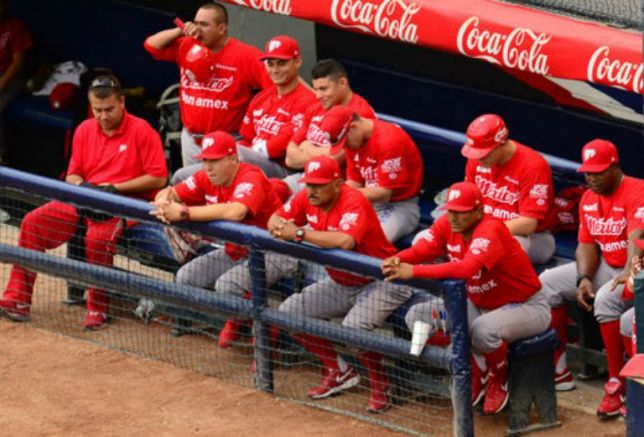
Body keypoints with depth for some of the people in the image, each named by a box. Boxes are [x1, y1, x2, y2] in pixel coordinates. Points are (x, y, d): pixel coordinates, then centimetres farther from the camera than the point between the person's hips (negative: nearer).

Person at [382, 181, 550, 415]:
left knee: (482, 330, -39)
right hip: (480, 305, 8)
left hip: (526, 306, -8)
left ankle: (499, 380, -3)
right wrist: (396, 261, -42)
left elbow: (467, 268, -47)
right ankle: (476, 375, 9)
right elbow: (419, 250, -17)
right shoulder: (446, 225, -6)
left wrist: (414, 271, -51)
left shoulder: (491, 229, -30)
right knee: (419, 316, -6)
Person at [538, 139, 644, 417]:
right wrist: (583, 279, -11)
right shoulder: (589, 198, 9)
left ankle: (616, 385, -32)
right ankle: (559, 371, 3)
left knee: (606, 298, -37)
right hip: (604, 267, 9)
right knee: (547, 283, 1)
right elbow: (587, 244, 8)